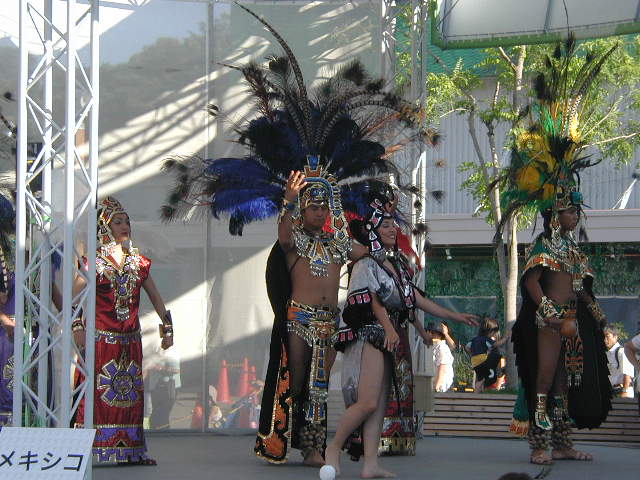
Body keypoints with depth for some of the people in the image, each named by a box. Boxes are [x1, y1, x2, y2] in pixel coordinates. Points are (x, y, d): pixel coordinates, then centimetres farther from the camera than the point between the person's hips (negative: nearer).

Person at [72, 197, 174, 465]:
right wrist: (77, 326, -17)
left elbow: (155, 297, 17)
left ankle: (131, 451, 9)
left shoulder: (138, 262, 13)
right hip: (101, 339, -5)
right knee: (99, 392, -10)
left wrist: (167, 327, 12)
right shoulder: (96, 262, -2)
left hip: (130, 339, 5)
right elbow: (72, 297, -8)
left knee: (130, 393, 5)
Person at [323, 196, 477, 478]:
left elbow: (414, 299, 20)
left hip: (393, 339, 8)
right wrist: (389, 328, -29)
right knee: (368, 402, -16)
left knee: (381, 404, 2)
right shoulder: (366, 265, -5)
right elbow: (374, 301, -15)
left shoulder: (396, 265, 18)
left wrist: (454, 317, 22)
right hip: (370, 335, -8)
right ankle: (334, 448, -1)